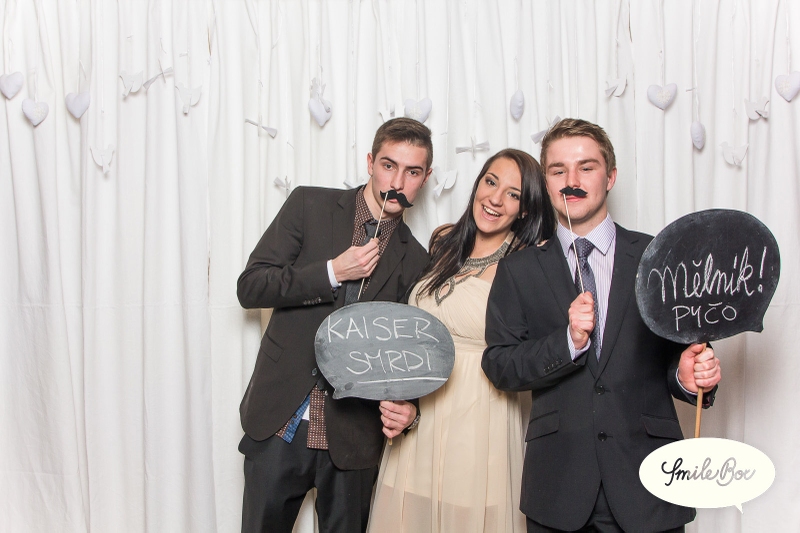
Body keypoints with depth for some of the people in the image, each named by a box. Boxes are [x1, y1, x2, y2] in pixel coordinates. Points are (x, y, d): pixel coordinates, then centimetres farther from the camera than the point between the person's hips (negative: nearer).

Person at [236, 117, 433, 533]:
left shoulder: (416, 261, 4)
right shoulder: (309, 206, 1)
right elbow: (249, 287, -5)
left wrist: (406, 406, -14)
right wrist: (332, 272, -15)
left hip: (352, 437, 1)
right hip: (279, 422, 0)